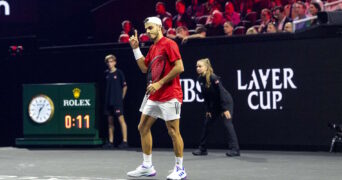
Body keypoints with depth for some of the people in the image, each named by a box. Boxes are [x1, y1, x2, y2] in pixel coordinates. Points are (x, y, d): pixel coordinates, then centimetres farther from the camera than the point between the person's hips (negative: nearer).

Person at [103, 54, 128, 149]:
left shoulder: (119, 72, -4)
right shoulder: (107, 73, 10)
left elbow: (125, 86, 0)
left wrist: (121, 97, 1)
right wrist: (107, 97, 12)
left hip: (117, 101, -6)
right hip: (108, 101, 6)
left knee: (121, 119, -8)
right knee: (110, 121, 8)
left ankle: (125, 141, -8)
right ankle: (110, 142, 13)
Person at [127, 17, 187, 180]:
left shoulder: (169, 44, -10)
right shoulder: (153, 48, 16)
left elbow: (179, 67, -18)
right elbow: (144, 68, 19)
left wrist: (159, 83, -18)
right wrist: (136, 49, 11)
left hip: (169, 96, -9)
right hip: (153, 96, 9)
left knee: (173, 131, -5)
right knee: (143, 127, 8)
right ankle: (147, 166, 15)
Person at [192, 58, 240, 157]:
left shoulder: (213, 78, -23)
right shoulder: (200, 79, -2)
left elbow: (222, 92, -23)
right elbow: (205, 96, 5)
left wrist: (225, 109, -24)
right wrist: (207, 110, 4)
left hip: (226, 102, -8)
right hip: (214, 105, 8)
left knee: (227, 123, -15)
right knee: (207, 124, 8)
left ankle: (235, 149, -15)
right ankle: (202, 149, 16)